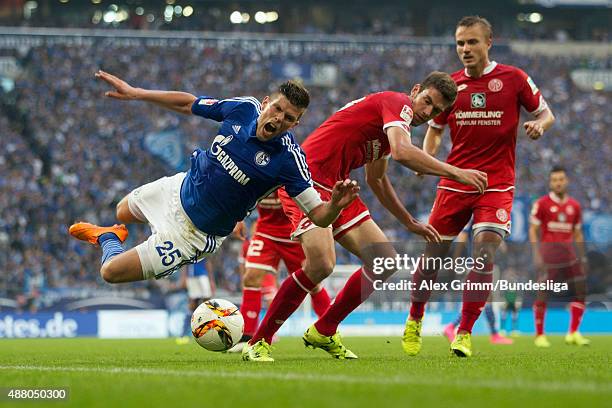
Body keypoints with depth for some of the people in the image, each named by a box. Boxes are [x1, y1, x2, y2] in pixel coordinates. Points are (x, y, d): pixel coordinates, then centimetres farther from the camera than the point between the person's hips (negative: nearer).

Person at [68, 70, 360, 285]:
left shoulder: (288, 159, -31)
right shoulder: (245, 108, -17)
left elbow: (319, 216, -30)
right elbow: (188, 104, -1)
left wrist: (336, 205, -53)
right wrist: (133, 93, -1)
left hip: (198, 232, -5)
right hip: (183, 186, 5)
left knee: (111, 272, -1)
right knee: (123, 212, 31)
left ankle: (108, 239, 31)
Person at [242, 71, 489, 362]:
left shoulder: (390, 120, 19)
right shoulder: (398, 103, -10)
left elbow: (376, 179, 32)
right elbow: (401, 152, -30)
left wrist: (410, 223, 34)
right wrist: (455, 172, -27)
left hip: (336, 190, 10)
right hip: (307, 181, -10)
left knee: (385, 262, 4)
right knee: (321, 264, -26)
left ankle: (323, 332, 15)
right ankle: (258, 343, -13)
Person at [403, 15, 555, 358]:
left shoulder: (514, 79, -2)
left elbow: (546, 113, 6)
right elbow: (435, 128, 18)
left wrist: (538, 125, -17)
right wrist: (426, 157, -1)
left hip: (497, 184, -3)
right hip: (454, 182, 3)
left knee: (484, 254, -16)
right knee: (433, 256, 4)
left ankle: (465, 333, -5)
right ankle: (414, 320, 27)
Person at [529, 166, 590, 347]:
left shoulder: (574, 206, 12)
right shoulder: (542, 203, -2)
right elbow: (533, 230, -1)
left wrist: (583, 257, 14)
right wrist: (536, 254, -10)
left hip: (569, 253, 5)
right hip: (549, 252, -4)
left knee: (580, 290, -2)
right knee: (543, 294, -6)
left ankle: (573, 333, 7)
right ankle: (539, 335, 4)